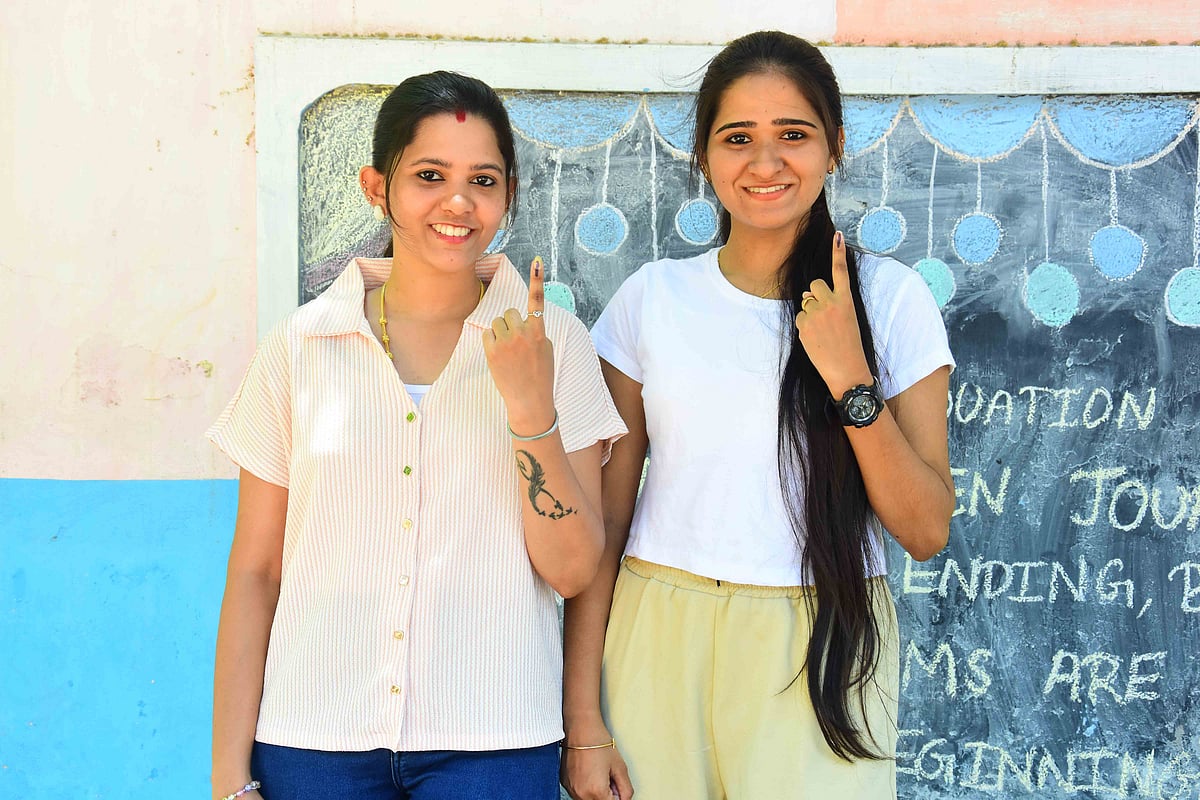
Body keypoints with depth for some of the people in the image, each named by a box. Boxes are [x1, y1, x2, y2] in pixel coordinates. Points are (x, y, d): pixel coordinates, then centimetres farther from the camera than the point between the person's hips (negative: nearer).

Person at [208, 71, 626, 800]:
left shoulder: (553, 341, -2)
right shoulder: (302, 345, -1)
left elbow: (573, 570, -5)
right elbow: (254, 573, 2)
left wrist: (530, 403, -17)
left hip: (494, 740, -1)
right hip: (315, 739, 1)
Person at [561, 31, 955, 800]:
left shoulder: (891, 297, -2)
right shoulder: (652, 297, 1)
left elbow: (928, 531, -5)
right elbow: (603, 517, 1)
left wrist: (850, 381, -17)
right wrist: (583, 719, -2)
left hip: (823, 651, -1)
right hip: (661, 649, 1)